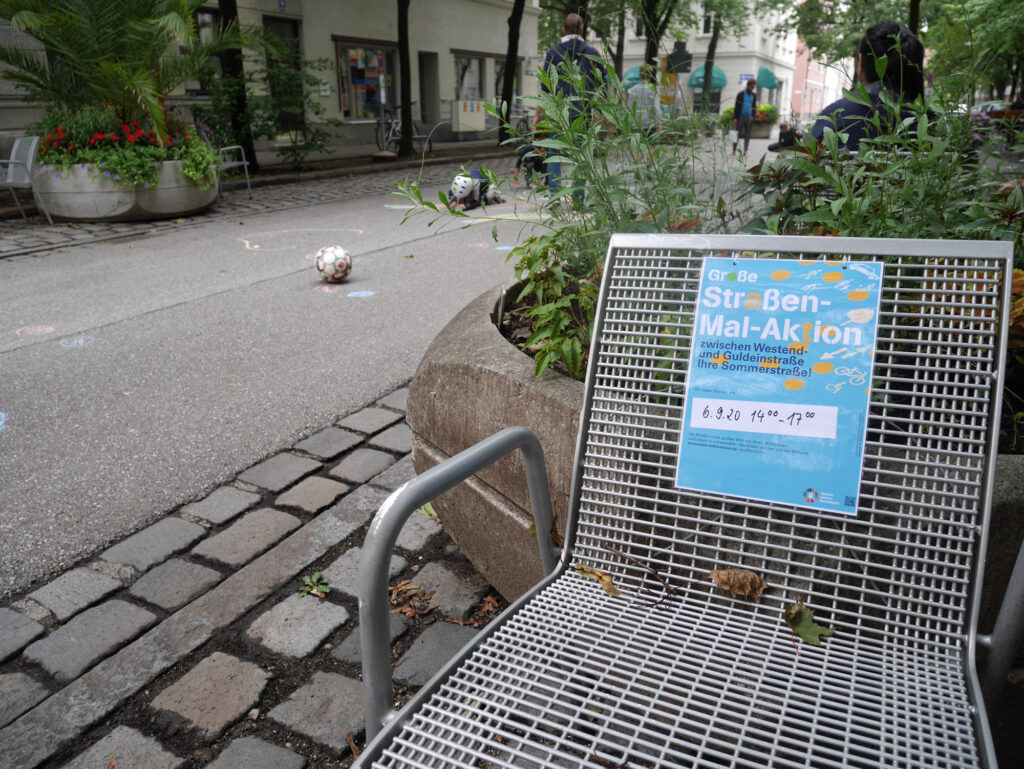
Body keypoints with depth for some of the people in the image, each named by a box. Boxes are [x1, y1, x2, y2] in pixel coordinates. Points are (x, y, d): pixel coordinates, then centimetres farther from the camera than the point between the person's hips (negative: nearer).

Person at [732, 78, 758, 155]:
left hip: (749, 117, 3)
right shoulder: (741, 94, 0)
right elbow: (736, 106, -1)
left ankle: (745, 151, 9)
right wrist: (735, 117, -7)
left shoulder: (754, 95, 11)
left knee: (747, 135, 4)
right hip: (741, 117, -3)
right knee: (738, 134, -6)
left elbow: (754, 106, 17)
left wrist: (753, 117, 7)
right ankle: (734, 150, -3)